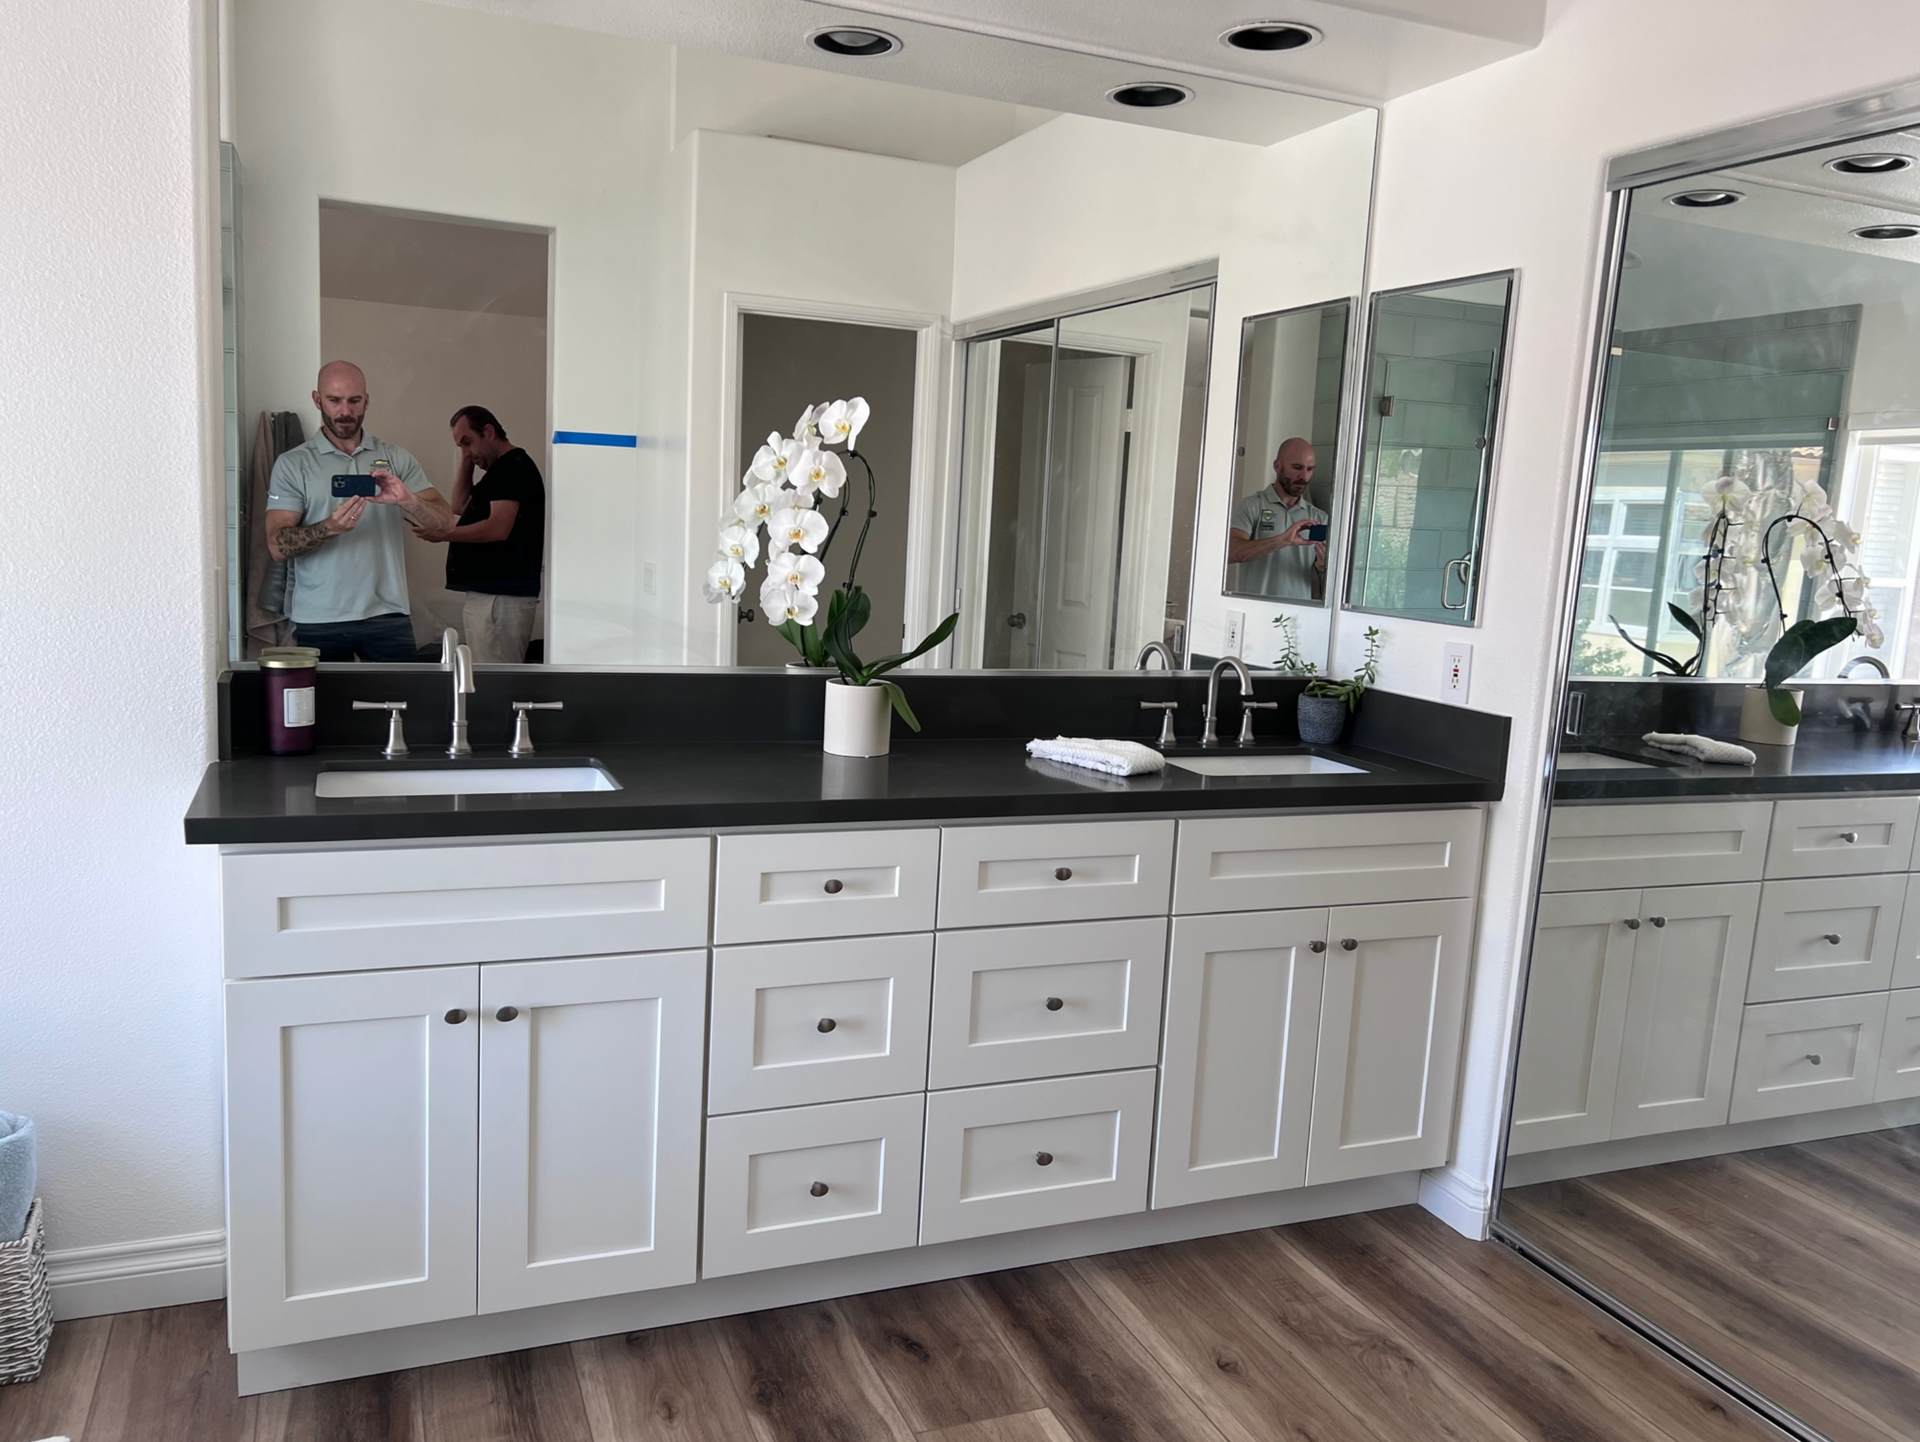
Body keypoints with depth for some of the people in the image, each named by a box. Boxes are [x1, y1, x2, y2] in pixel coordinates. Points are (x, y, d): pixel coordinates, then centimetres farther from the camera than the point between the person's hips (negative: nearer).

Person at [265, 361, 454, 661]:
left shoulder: (396, 459, 7)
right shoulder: (291, 465, 2)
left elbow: (444, 520, -2)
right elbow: (278, 546, -6)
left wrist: (406, 500, -22)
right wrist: (329, 528, -24)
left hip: (387, 614, 1)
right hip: (318, 622, -1)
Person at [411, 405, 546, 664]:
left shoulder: (514, 467, -10)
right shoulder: (502, 470, 22)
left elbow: (498, 528, -20)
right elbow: (461, 506, 24)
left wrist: (445, 533, -17)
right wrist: (467, 463, 16)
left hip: (501, 595, -11)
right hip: (491, 593, 11)